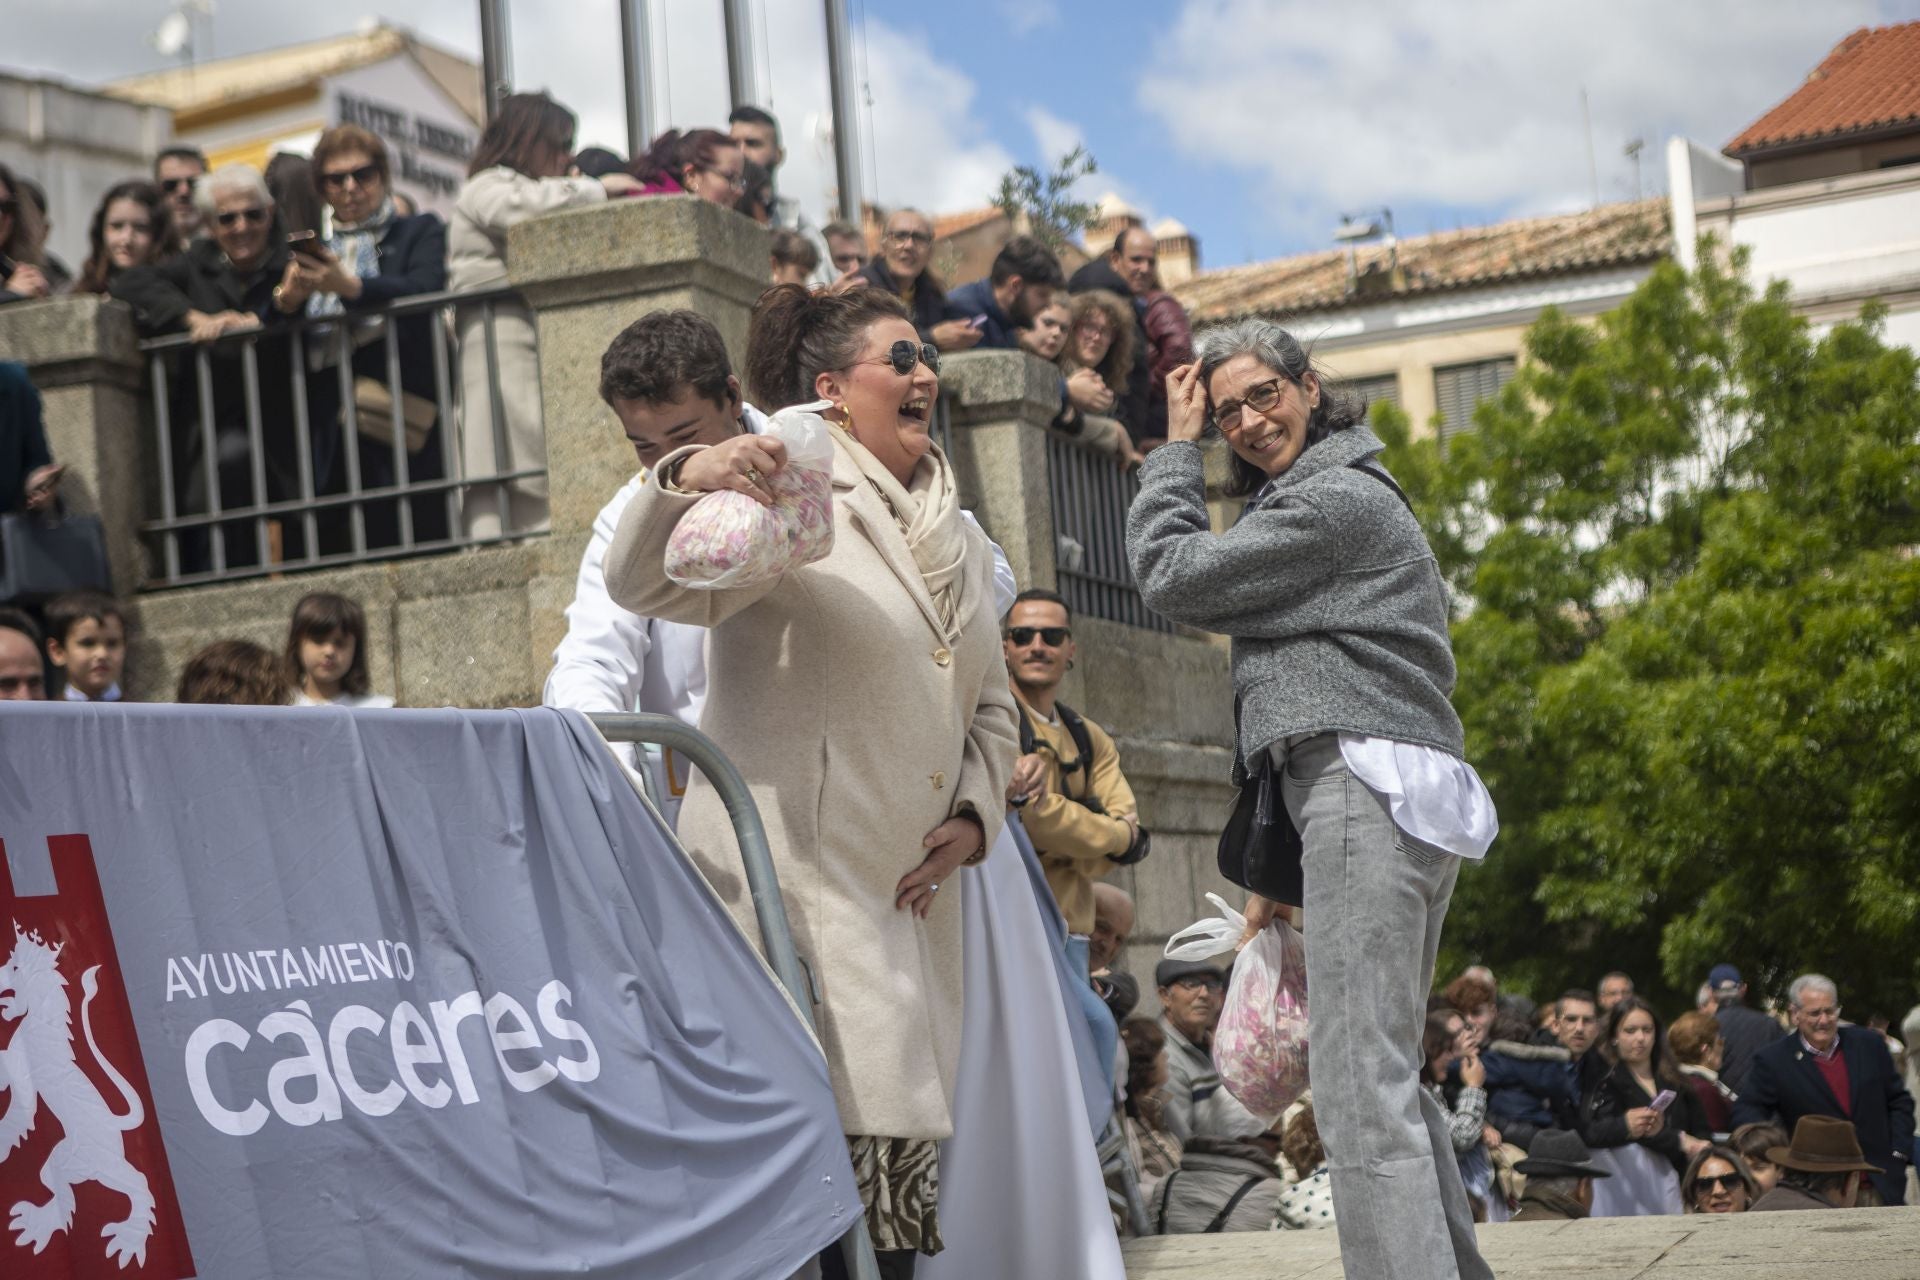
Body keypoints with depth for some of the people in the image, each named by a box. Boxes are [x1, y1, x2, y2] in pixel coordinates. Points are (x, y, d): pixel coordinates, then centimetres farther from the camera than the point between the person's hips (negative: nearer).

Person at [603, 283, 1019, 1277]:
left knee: (905, 1140, 8)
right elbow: (642, 584, -18)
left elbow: (991, 706, 24)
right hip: (792, 878, -8)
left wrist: (975, 815, 5)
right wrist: (686, 481, -37)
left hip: (911, 893, 8)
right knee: (830, 1136, -15)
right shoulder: (789, 496, -4)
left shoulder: (958, 540, 20)